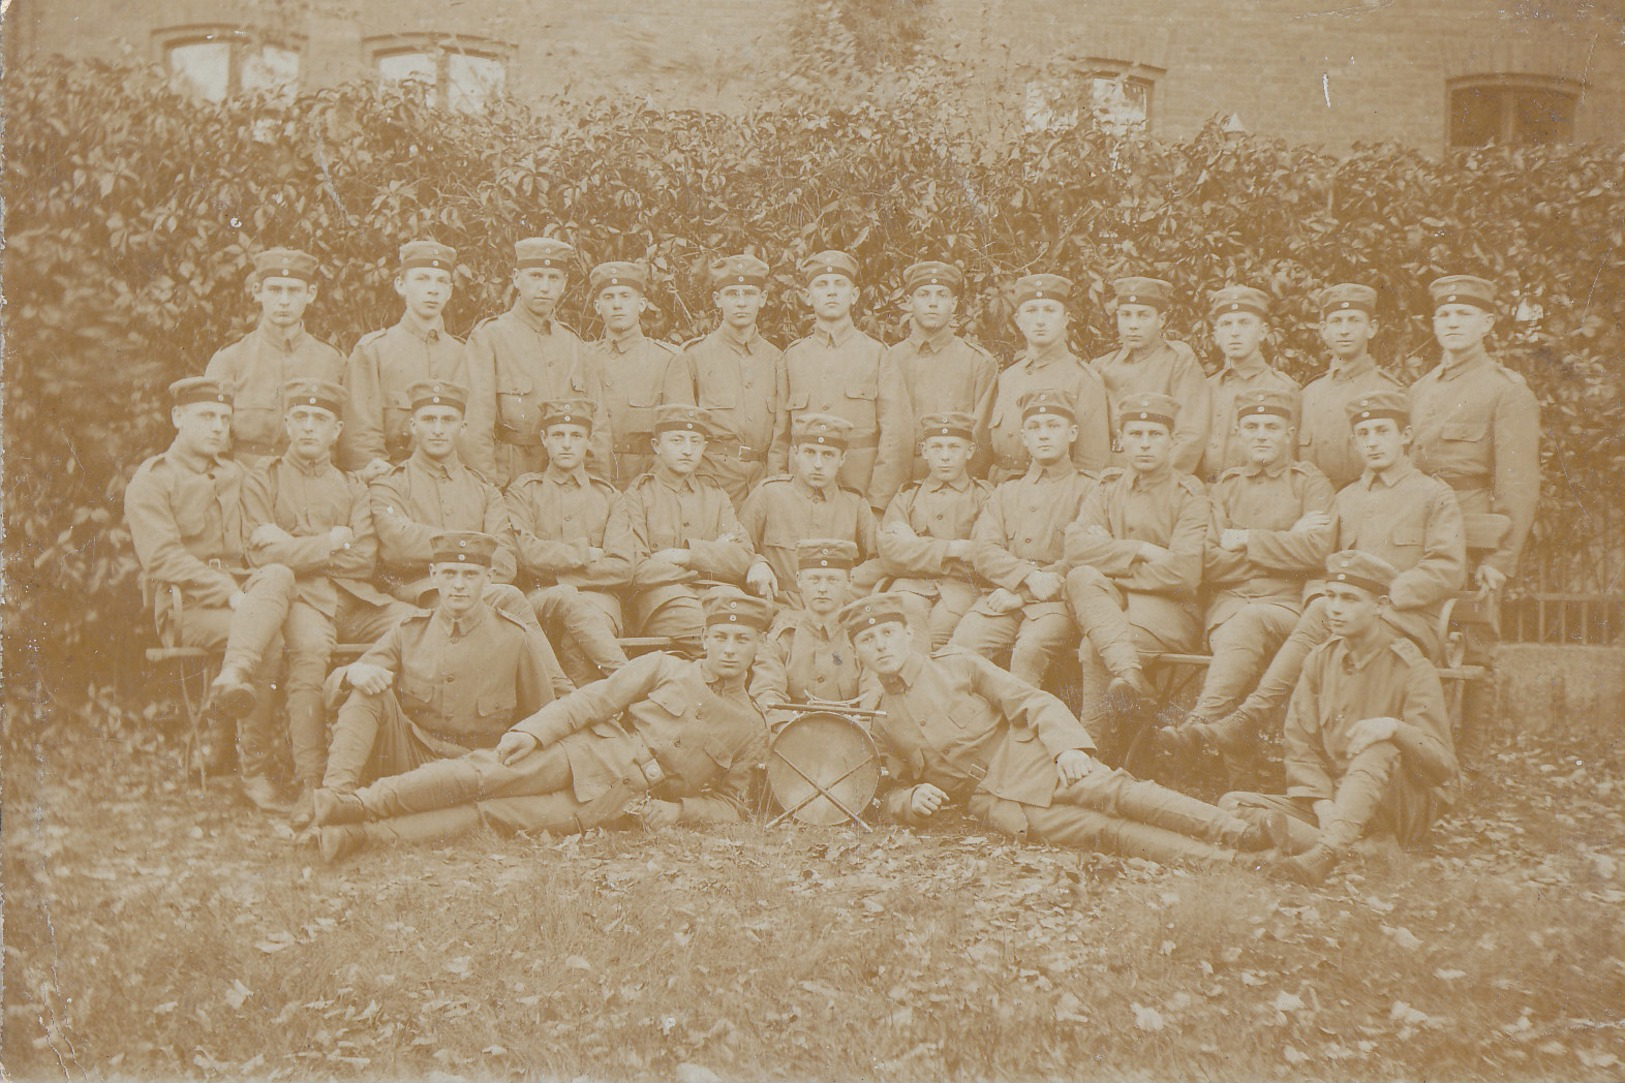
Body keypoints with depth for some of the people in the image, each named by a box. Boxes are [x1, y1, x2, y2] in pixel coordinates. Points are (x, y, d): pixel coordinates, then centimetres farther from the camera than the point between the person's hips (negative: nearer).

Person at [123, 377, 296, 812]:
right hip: (182, 605, -5)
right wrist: (229, 593, -22)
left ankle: (232, 680, -39)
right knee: (269, 637, -32)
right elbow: (163, 558, -12)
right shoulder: (151, 480, 1)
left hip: (237, 592, 5)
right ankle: (253, 771, -30)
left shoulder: (235, 476, 21)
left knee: (279, 576, -30)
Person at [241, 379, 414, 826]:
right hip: (302, 599, -3)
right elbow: (264, 554, -2)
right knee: (309, 646, -38)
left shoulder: (353, 487, 24)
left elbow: (365, 558, 6)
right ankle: (310, 784, -38)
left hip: (356, 598, 4)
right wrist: (331, 542, 1)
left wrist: (297, 548, -2)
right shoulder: (262, 482, 16)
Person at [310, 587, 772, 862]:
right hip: (586, 752, 1)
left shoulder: (751, 730, 14)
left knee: (491, 814, -20)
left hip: (614, 802, -1)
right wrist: (533, 730, -12)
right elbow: (594, 700, 4)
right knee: (487, 772, -25)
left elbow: (732, 804, 19)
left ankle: (362, 835, -31)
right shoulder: (662, 668, 11)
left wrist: (677, 810, -2)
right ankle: (360, 803, -29)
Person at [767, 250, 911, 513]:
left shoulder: (879, 355, 5)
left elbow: (895, 439, 0)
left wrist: (876, 506, -7)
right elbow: (779, 440, 11)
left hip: (862, 491, -1)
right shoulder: (791, 357, 11)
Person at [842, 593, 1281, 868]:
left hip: (1031, 761, 1)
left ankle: (1235, 832, -37)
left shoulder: (958, 666, 8)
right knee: (1098, 830, -23)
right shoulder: (875, 720, 11)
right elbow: (887, 795, 17)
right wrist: (912, 800, -8)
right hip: (994, 801, -1)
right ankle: (1222, 864, -38)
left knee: (1112, 793, -27)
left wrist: (1067, 746, -15)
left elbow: (1033, 701, 2)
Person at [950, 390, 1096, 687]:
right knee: (961, 645, -26)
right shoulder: (1005, 493, 24)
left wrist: (1020, 596, -10)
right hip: (1004, 596, 3)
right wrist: (1030, 577, -13)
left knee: (1030, 648, -35)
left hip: (1058, 599, -3)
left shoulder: (1088, 490, 11)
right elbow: (983, 551, 8)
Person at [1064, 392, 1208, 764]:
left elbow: (1183, 571, -14)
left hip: (1169, 611, -4)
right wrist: (1140, 551, -14)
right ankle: (1128, 671, -47)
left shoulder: (1190, 496, 2)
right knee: (1081, 578, -30)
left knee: (1093, 649, -31)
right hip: (1110, 603, 4)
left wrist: (1111, 560, -8)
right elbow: (1076, 546, -4)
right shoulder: (1107, 489, 15)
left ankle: (1098, 747, -22)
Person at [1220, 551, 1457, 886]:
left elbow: (1443, 766, -15)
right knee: (1232, 805, -15)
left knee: (1379, 749, -36)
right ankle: (1358, 855, -34)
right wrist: (1322, 800, -18)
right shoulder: (1319, 660, 7)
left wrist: (1395, 728, -35)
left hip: (1403, 808, -5)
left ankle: (1324, 855, -50)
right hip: (1330, 800, 5)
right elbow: (1301, 748, 2)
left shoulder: (1412, 668, -7)